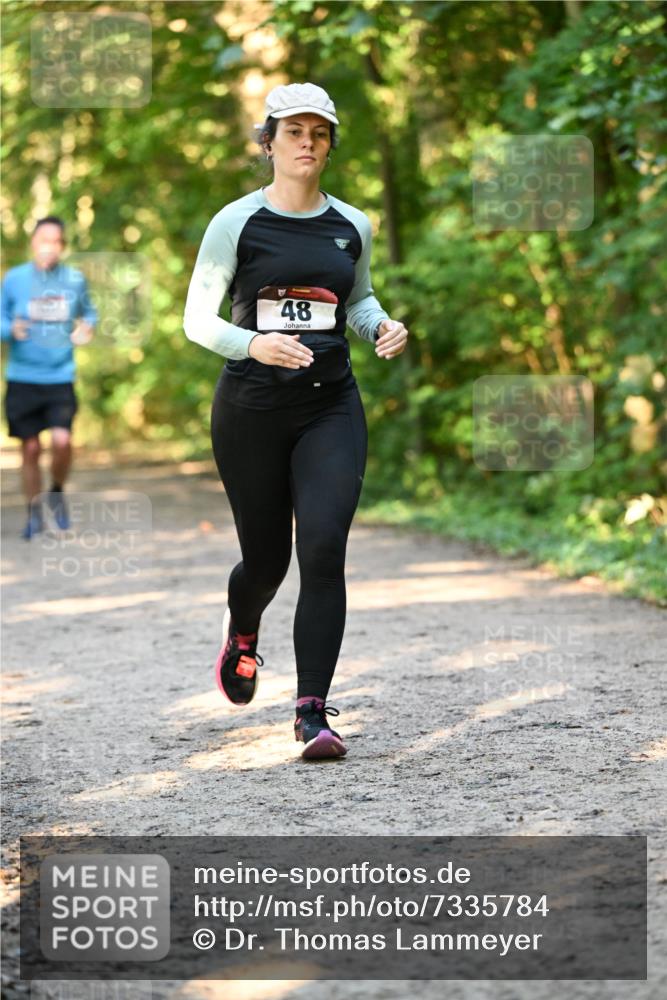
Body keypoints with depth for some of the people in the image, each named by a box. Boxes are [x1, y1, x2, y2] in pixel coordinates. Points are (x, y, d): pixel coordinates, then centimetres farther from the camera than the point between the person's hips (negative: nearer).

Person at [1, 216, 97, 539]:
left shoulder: (75, 280, 2)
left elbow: (89, 312, 17)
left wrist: (87, 327, -5)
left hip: (60, 378, 0)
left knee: (62, 441, -16)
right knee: (30, 448, 3)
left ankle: (57, 493, 14)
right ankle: (34, 511, 22)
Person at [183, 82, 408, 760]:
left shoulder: (351, 226, 8)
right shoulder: (236, 223, -3)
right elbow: (198, 319, -3)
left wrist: (382, 326, 3)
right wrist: (253, 345, -22)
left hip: (331, 406, 2)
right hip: (251, 407, -2)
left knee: (324, 548, -15)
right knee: (266, 558, 8)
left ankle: (313, 711, -13)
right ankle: (241, 629, 46)